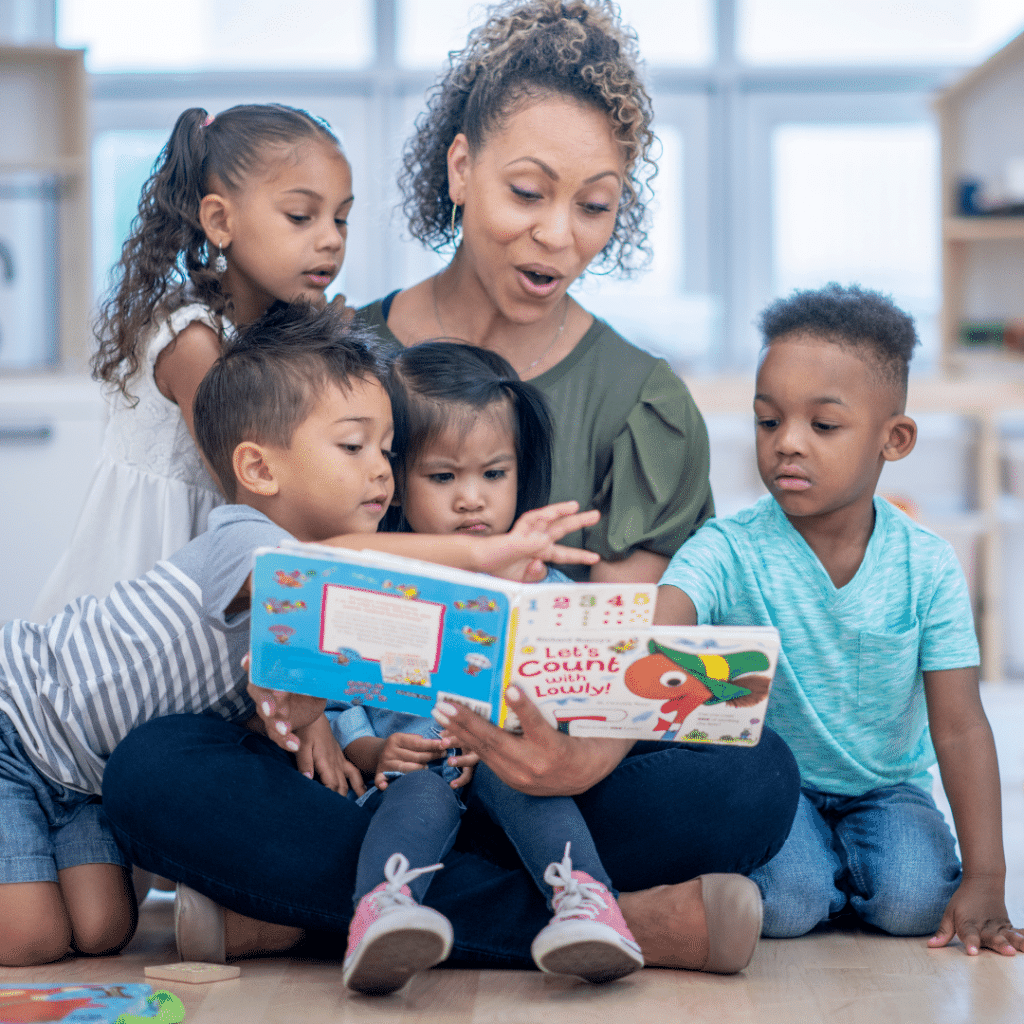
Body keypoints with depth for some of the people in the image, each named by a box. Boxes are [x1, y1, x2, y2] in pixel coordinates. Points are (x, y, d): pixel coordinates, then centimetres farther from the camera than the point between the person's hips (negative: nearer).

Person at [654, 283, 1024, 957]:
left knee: (914, 902, -24)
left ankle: (840, 866, 8)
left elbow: (960, 729, -13)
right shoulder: (729, 551, -17)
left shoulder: (925, 565, -13)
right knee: (787, 904, -27)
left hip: (887, 785, 1)